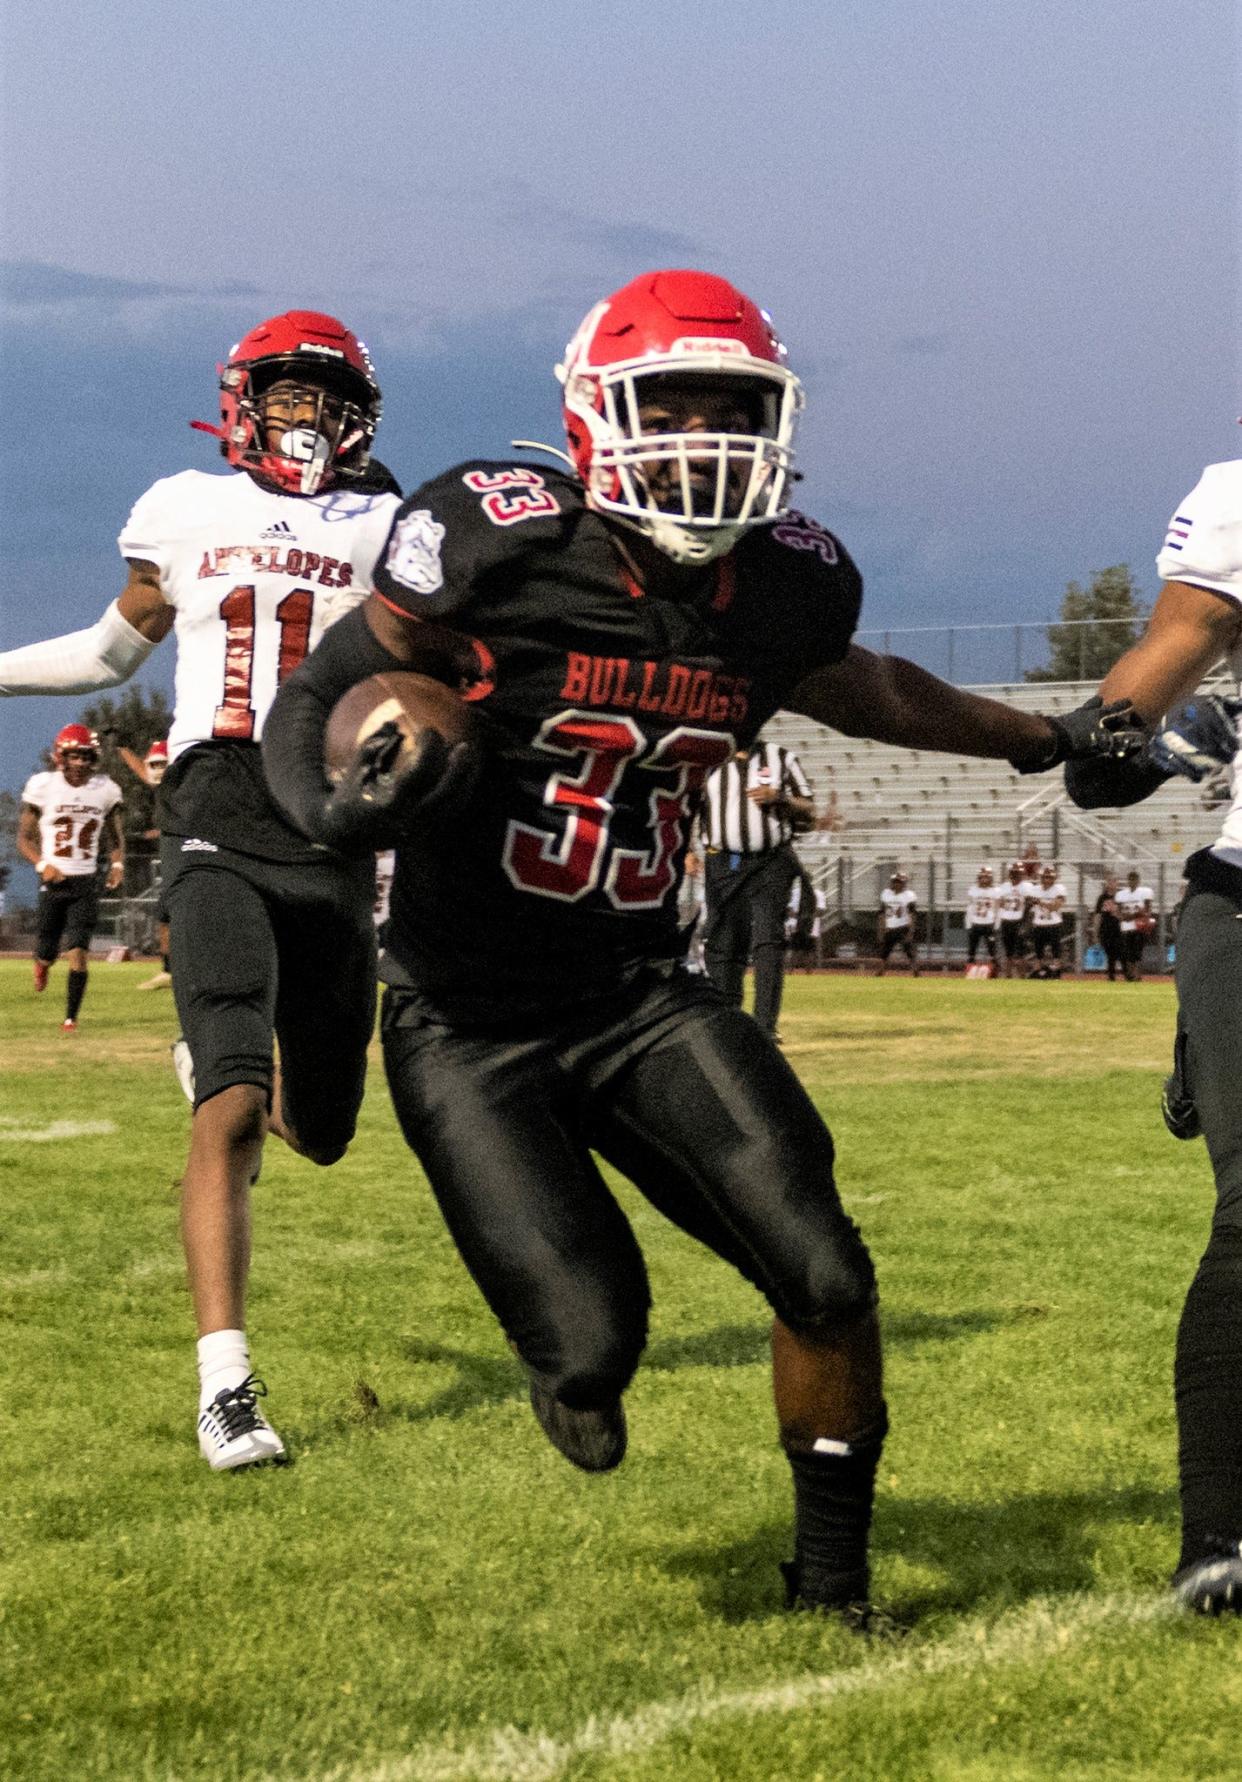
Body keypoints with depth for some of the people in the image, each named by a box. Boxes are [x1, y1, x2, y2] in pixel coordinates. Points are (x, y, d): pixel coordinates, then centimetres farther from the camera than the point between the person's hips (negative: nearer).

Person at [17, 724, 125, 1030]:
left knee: (78, 953, -10)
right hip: (53, 881, -1)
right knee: (47, 953, 7)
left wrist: (118, 864, -4)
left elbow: (115, 837, 16)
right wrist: (42, 864, -17)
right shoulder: (43, 787, -6)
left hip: (87, 882, 1)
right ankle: (42, 964, 45)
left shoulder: (105, 790, 2)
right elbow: (24, 838, 1)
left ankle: (71, 1017, 1)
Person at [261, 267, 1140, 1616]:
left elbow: (855, 688, 22)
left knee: (825, 1279, -8)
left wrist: (1035, 739, 30)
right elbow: (317, 701, -9)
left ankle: (833, 1576, 17)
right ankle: (570, 1360, 28)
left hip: (641, 999, 4)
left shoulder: (786, 586, -2)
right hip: (468, 1029, -4)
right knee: (594, 1346, -14)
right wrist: (343, 807, -30)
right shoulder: (498, 543, -17)